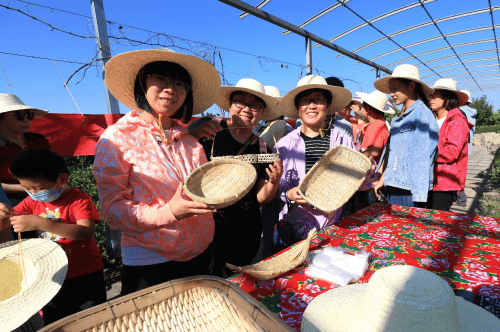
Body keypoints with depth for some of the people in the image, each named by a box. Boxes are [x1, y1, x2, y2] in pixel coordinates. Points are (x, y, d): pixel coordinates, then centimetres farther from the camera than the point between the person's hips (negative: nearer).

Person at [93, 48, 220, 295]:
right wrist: (169, 212, -29)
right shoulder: (117, 138, -11)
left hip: (202, 254, 6)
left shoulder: (189, 137, 2)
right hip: (149, 265, -5)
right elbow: (111, 210, -14)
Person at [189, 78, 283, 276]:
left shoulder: (261, 147, 3)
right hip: (207, 227, -3)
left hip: (246, 233, 4)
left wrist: (274, 182, -16)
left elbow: (261, 198, 3)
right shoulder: (209, 132, -7)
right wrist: (195, 136, -26)